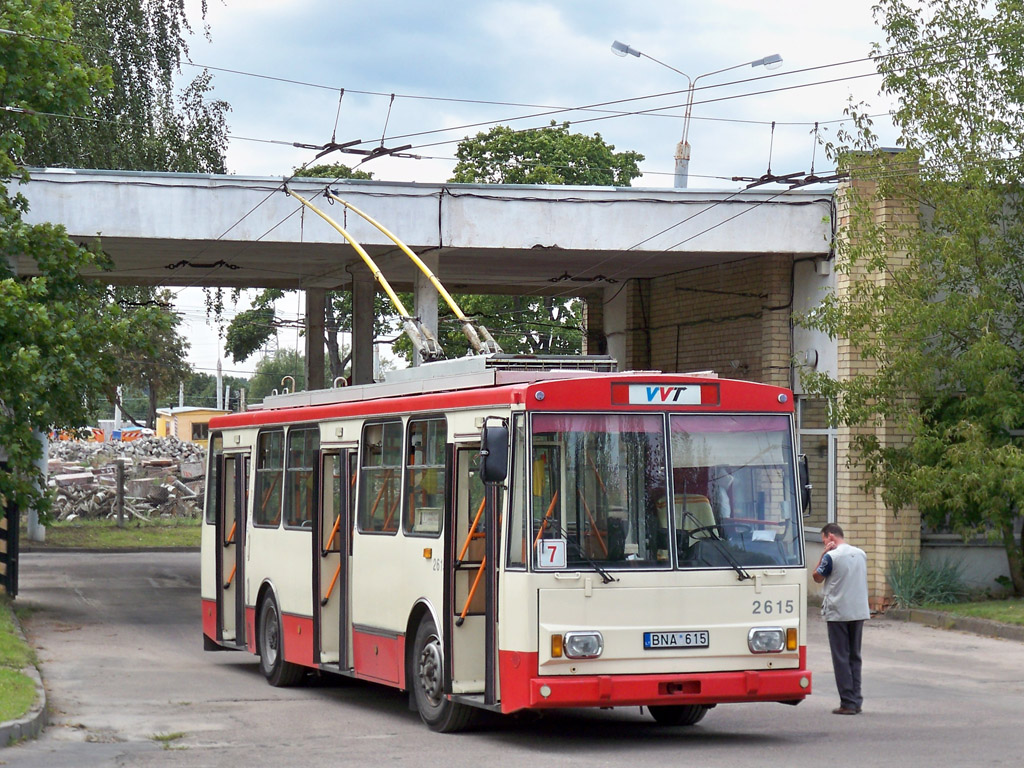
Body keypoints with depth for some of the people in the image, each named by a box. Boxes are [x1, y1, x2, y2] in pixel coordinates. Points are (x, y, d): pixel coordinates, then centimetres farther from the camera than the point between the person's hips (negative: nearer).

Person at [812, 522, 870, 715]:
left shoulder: (831, 556, -12)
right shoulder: (861, 554, 7)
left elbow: (817, 577, 1)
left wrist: (823, 554, 0)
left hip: (838, 614, -6)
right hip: (859, 612, 6)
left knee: (841, 658, 0)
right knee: (855, 657, 13)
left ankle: (848, 703, -2)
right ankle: (856, 701, 11)